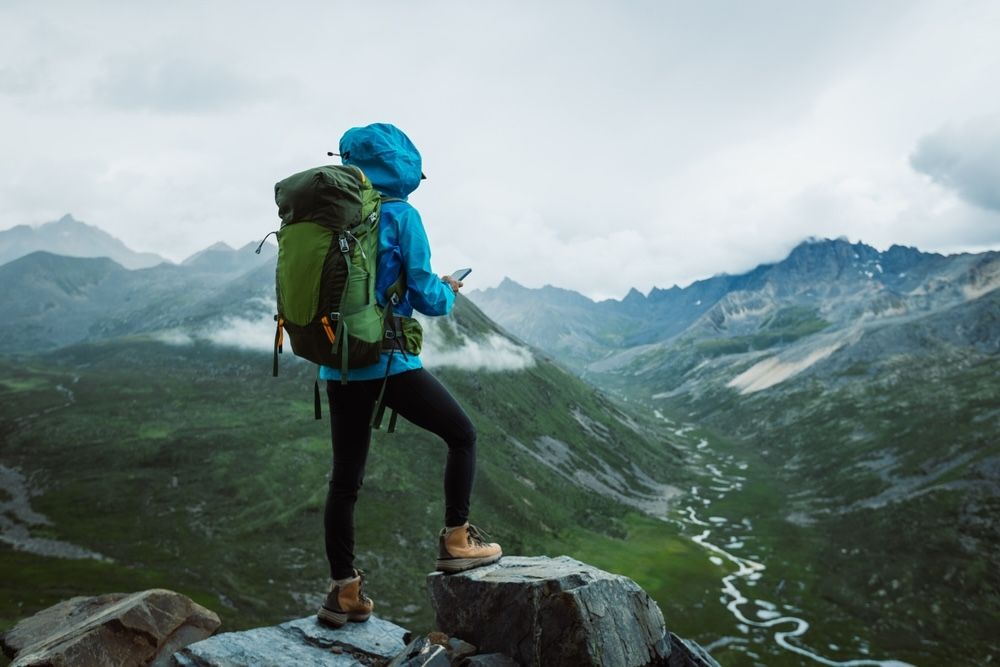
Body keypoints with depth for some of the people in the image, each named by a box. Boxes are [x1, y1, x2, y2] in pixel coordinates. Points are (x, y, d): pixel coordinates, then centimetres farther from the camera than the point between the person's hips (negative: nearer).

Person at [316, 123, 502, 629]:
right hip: (389, 362, -6)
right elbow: (426, 298, -9)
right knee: (462, 436, 15)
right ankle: (456, 541, 14)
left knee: (345, 478, 12)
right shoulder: (400, 215, -7)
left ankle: (344, 591, 19)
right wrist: (448, 291, 13)